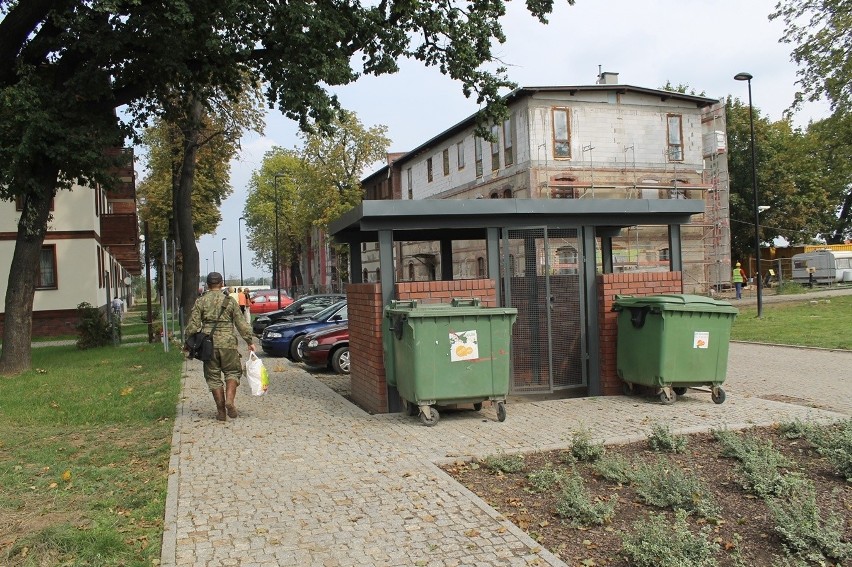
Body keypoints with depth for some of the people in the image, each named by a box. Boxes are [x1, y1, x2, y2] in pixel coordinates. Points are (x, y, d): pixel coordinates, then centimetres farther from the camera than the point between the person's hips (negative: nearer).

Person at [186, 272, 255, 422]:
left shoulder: (200, 302, 4)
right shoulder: (230, 301, 3)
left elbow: (193, 325, 0)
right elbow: (242, 324, 3)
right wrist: (249, 342, 9)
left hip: (208, 345, 1)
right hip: (227, 343, -1)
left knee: (213, 377, 9)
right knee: (232, 372, 13)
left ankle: (221, 411, 8)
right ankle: (229, 400, -9)